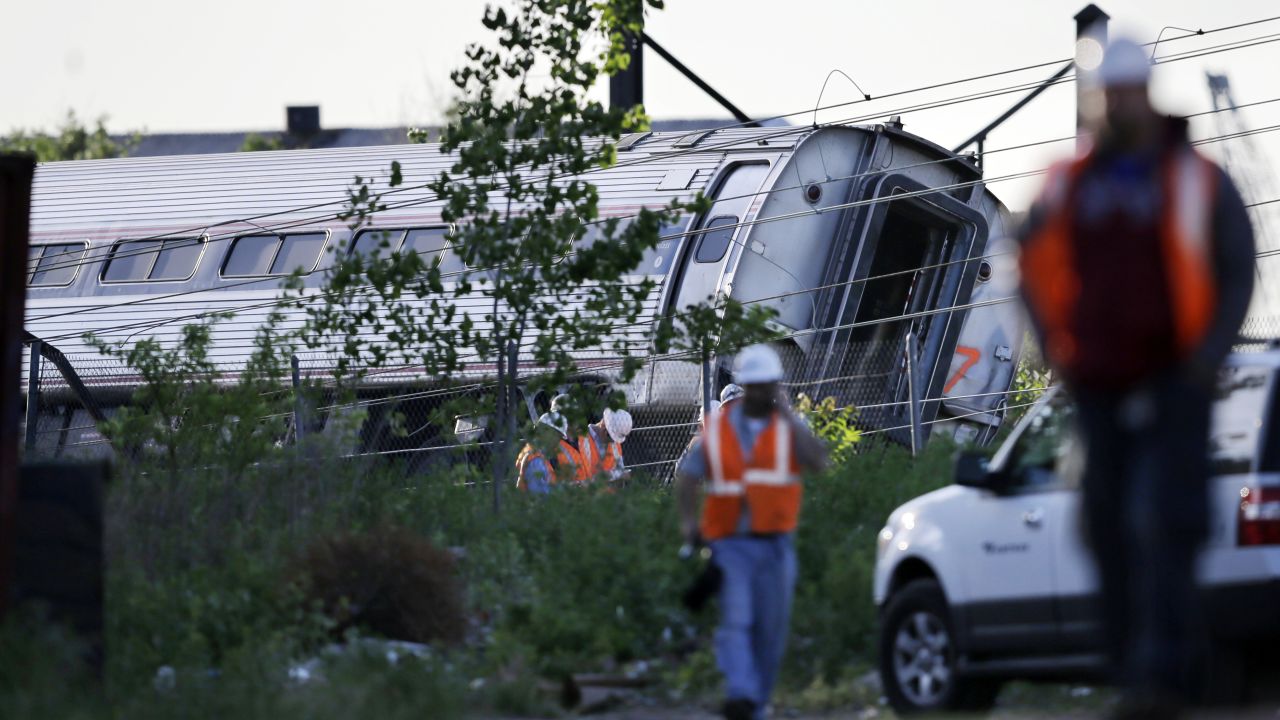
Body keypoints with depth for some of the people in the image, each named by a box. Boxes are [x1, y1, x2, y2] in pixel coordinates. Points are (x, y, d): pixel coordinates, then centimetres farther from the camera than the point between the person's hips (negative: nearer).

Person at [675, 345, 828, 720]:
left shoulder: (788, 427, 7)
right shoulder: (717, 428, 6)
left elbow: (818, 460, -11)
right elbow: (687, 476, 7)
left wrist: (786, 415, -9)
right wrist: (689, 520, -10)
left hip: (775, 545, 1)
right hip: (731, 544, -1)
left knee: (770, 631, 5)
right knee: (735, 620, -19)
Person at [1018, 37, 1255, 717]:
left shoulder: (1197, 182, -2)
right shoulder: (1068, 185, 9)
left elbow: (1237, 273, 1)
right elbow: (1035, 265, 20)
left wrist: (1207, 356, -9)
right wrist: (1056, 348, 8)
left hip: (1172, 387, -4)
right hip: (1098, 392, 4)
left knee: (1163, 527, -14)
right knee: (1112, 533, 4)